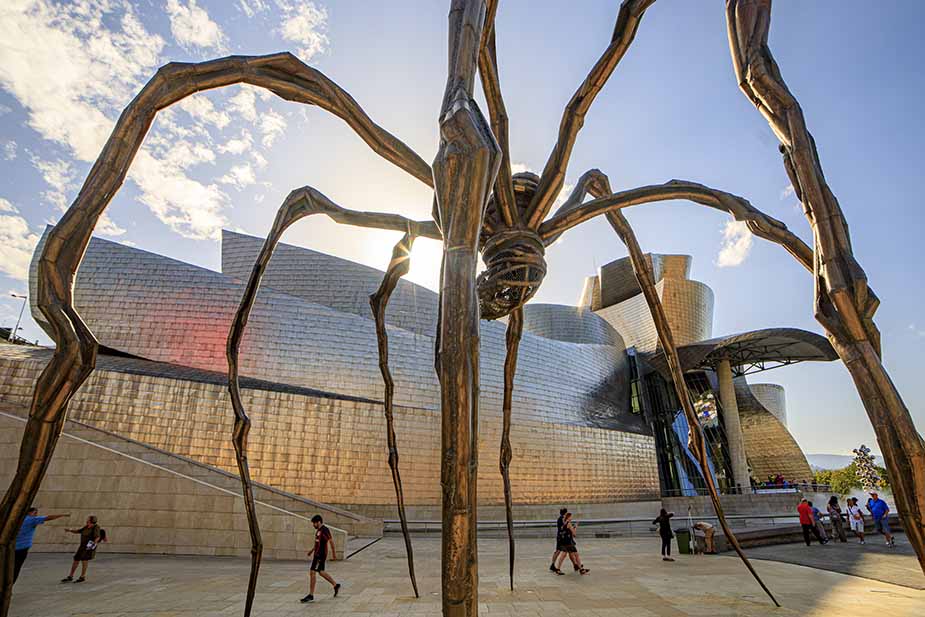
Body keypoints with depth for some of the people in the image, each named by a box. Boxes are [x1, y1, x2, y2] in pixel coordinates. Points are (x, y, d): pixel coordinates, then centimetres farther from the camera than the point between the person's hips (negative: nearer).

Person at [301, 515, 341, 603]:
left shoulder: (324, 530, -19)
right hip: (317, 554, 10)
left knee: (312, 572, -7)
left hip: (320, 555, -10)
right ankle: (336, 585, 30)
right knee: (321, 572, 17)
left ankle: (311, 596, 2)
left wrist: (334, 552, -17)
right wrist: (312, 550, 22)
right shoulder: (318, 530, 11)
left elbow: (331, 541, -19)